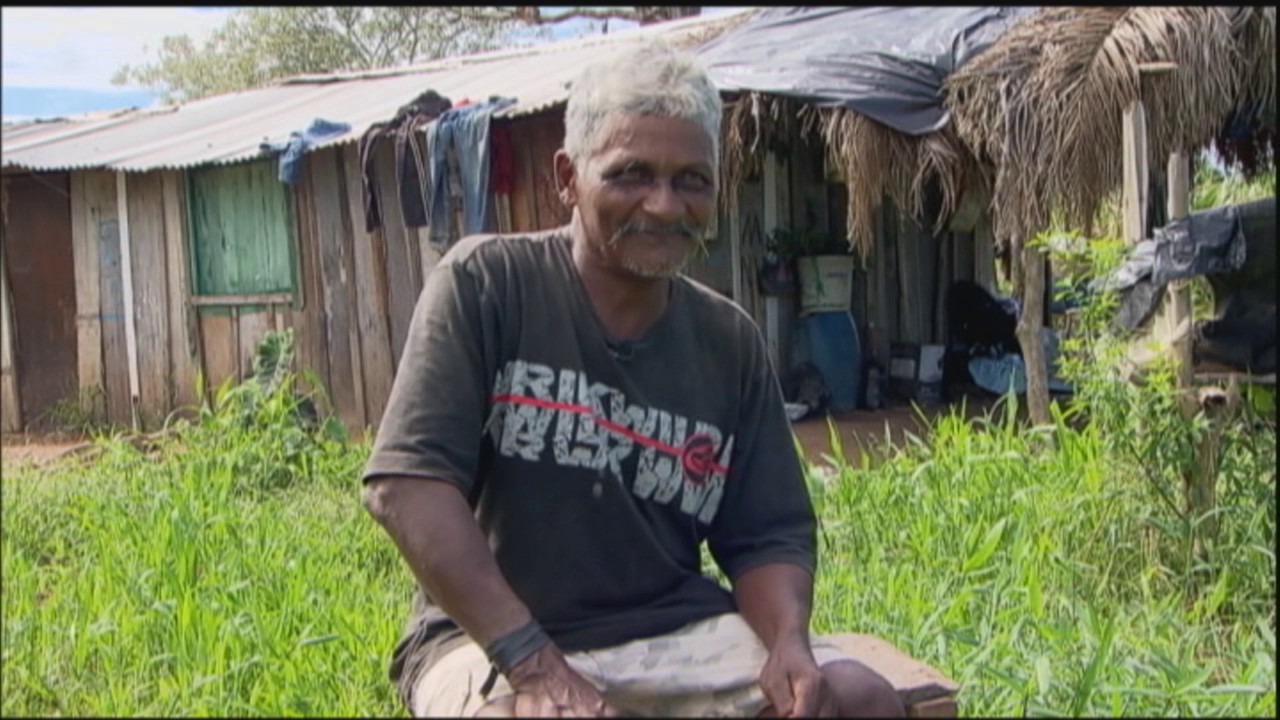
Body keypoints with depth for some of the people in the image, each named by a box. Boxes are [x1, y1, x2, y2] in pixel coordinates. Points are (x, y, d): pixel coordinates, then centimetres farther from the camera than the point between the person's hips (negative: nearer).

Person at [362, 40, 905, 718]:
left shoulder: (731, 344, 5)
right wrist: (533, 661, -23)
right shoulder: (484, 285, -8)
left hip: (679, 636, 4)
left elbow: (767, 536, 8)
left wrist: (789, 642, -14)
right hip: (492, 637, -4)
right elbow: (405, 484, -16)